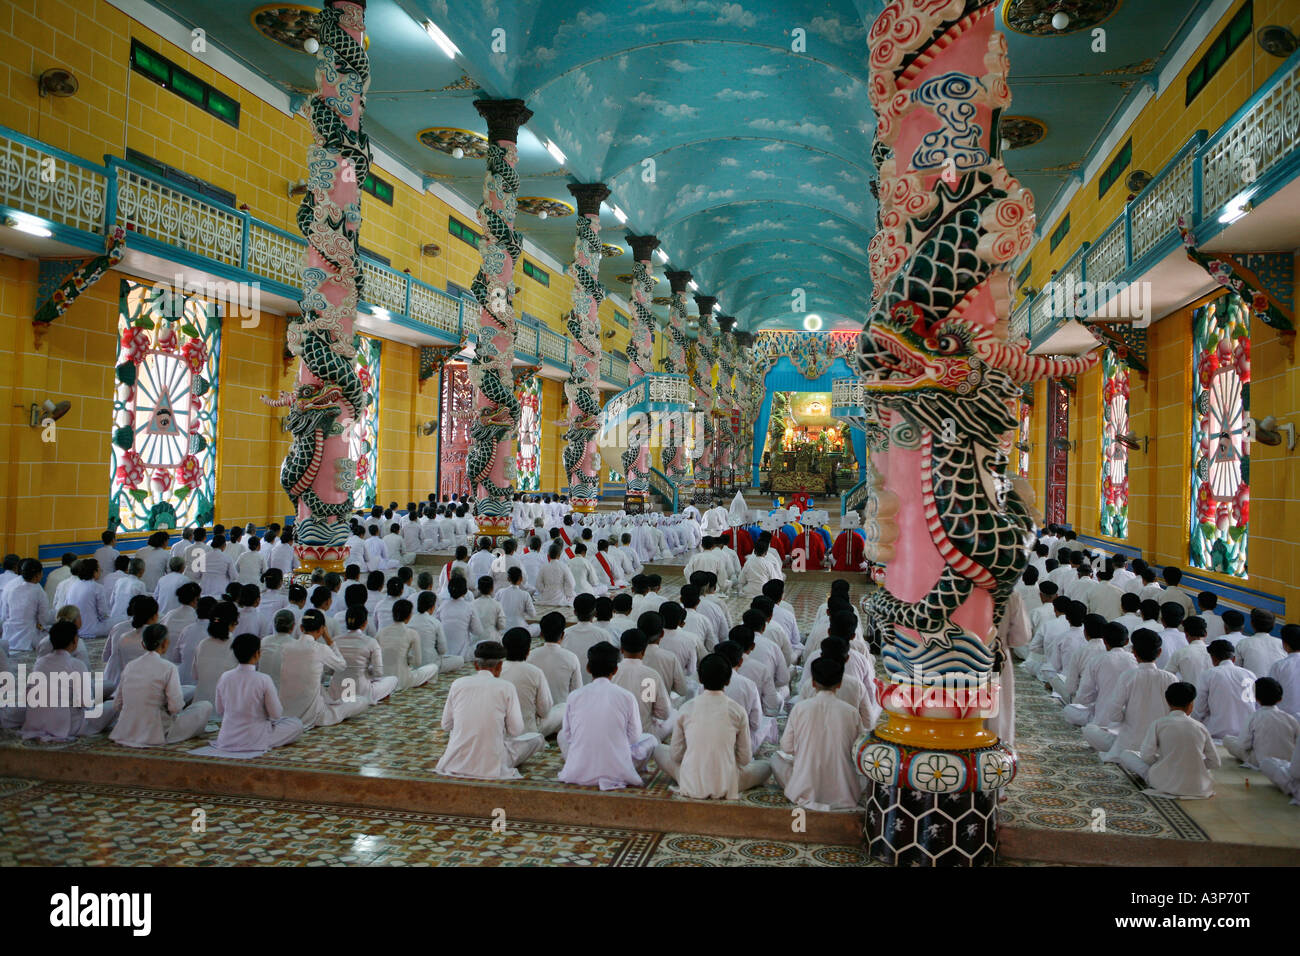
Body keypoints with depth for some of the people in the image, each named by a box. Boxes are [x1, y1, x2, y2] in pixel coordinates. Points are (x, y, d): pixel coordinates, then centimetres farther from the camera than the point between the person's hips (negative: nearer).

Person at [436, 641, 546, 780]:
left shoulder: (458, 683, 1)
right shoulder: (506, 687, -7)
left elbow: (446, 725, 9)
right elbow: (516, 730, -3)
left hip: (456, 764, 3)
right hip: (491, 767, -3)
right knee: (537, 738, 14)